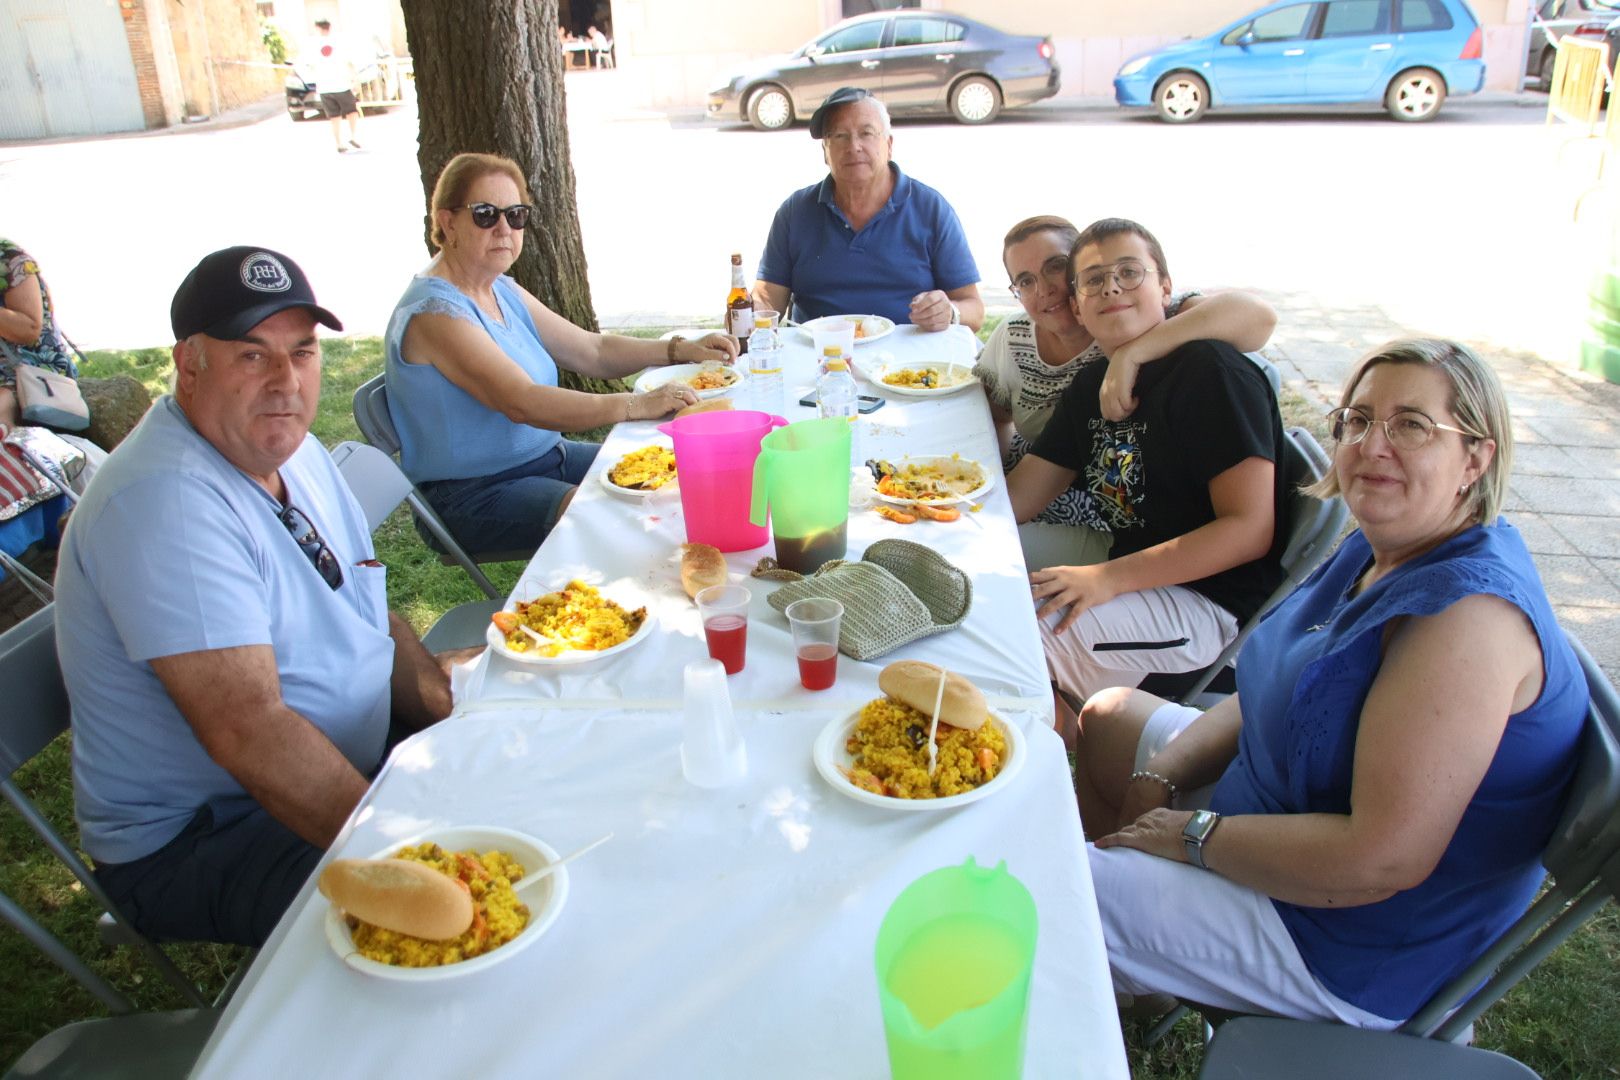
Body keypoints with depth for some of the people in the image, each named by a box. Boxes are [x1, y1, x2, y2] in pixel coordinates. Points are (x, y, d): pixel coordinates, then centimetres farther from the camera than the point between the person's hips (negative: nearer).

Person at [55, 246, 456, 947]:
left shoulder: (294, 449, 7)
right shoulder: (165, 500, -25)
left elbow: (368, 620, 12)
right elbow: (248, 731, -32)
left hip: (350, 769, 9)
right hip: (193, 846, -9)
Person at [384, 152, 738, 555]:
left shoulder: (503, 291, 9)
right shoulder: (435, 311, -20)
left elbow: (592, 350, 11)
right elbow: (521, 403, -30)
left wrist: (681, 350, -3)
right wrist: (636, 405, -34)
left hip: (544, 456, 9)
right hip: (475, 495, -9)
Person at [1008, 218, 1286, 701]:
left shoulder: (1213, 371, -14)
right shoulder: (1091, 384, 11)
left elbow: (1249, 529, -21)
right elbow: (1017, 498, 6)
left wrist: (1107, 579, -27)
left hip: (1210, 602, -8)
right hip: (1126, 570, 9)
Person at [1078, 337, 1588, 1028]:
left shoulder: (1467, 614, -31)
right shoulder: (1383, 549, 0)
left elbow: (1385, 857, -34)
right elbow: (1284, 690, 10)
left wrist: (1195, 834, -22)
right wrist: (1160, 777, -5)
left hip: (1350, 952, -10)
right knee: (1106, 718, 22)